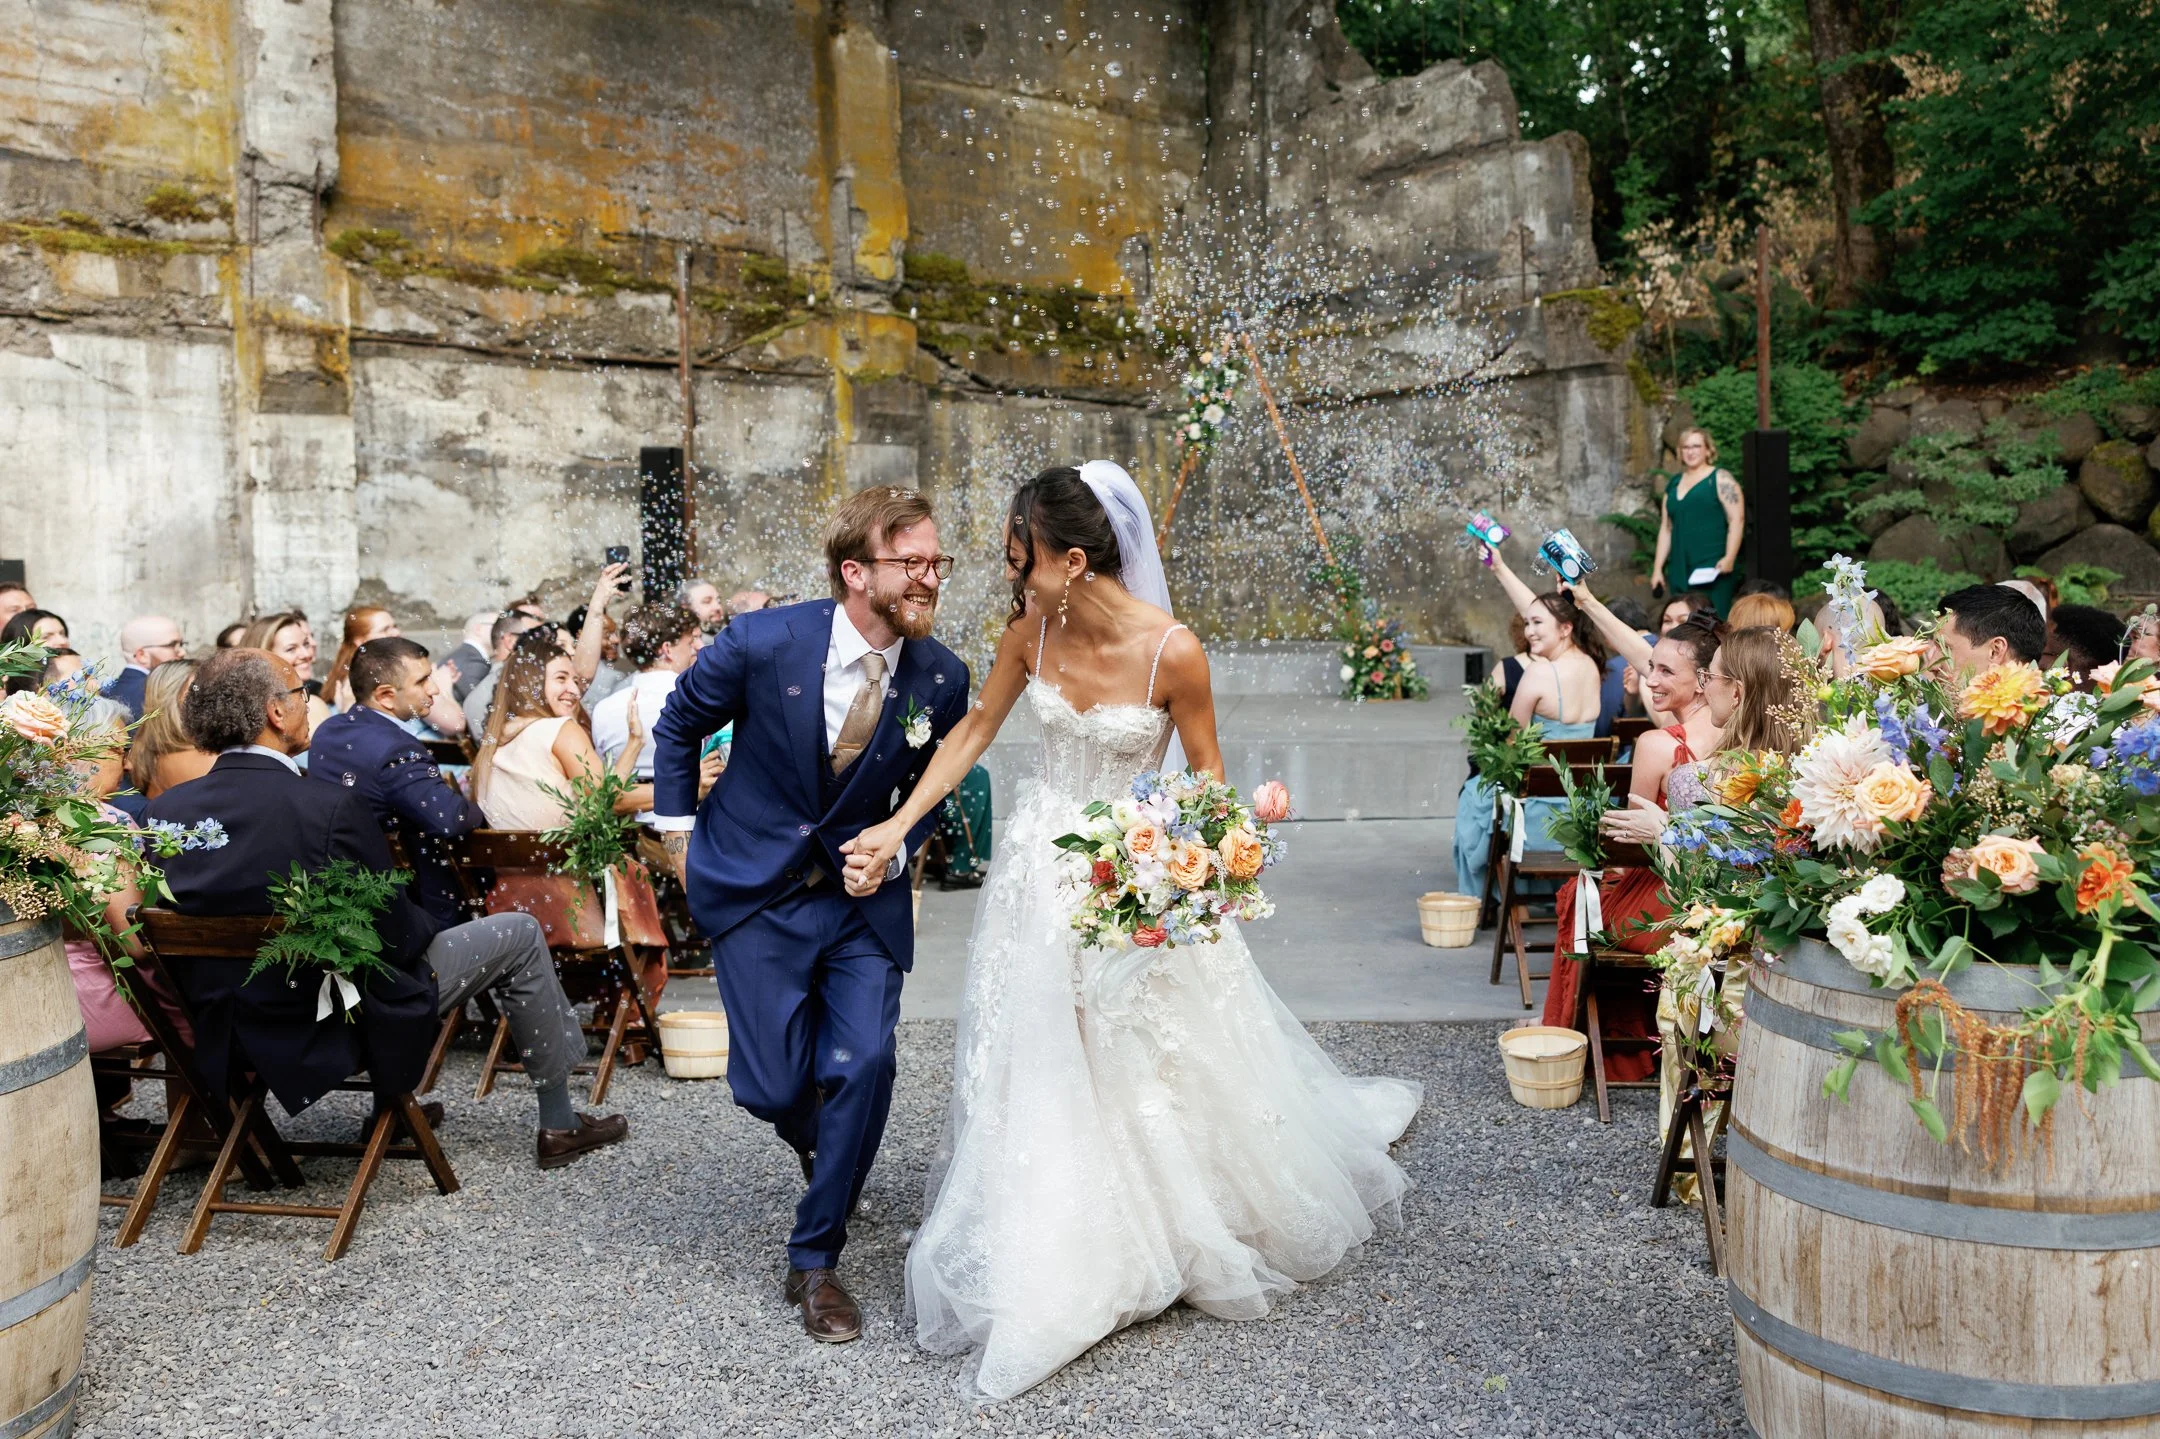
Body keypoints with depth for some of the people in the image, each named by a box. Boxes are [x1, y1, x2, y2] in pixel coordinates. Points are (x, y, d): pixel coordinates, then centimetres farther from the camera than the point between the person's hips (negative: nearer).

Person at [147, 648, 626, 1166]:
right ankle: (559, 1123, 20)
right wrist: (432, 930, 5)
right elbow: (397, 936, -17)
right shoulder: (329, 807, -26)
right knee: (519, 935, 9)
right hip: (346, 1026, -7)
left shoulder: (163, 810, -6)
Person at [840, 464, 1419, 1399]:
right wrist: (898, 826, 0)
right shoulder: (1031, 629, -11)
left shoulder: (1172, 652, -23)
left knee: (1169, 1056, 10)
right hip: (1044, 864, 4)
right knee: (1040, 1064, 9)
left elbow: (1207, 773, -10)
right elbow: (975, 730, 2)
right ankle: (1049, 1262, 28)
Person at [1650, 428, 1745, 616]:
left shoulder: (1720, 479, 0)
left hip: (1713, 570, -6)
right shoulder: (1673, 483, 17)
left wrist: (1729, 558, -19)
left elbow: (1737, 520, -8)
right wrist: (1658, 568, 13)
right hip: (1679, 571, 6)